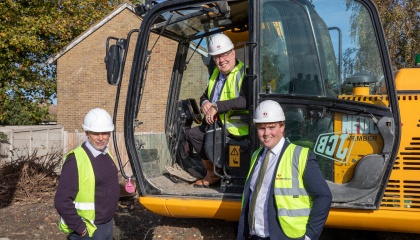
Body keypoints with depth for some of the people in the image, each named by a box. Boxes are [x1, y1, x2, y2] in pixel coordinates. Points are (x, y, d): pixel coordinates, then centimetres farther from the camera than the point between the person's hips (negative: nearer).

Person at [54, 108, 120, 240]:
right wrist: (79, 228, -18)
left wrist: (108, 221, 15)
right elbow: (62, 201, -24)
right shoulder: (76, 160, -20)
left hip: (108, 226, 8)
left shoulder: (106, 155, 5)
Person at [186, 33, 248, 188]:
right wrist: (205, 103, -4)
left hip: (236, 128, -9)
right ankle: (211, 171, 14)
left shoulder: (244, 73, -16)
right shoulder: (216, 73, 13)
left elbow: (246, 101, -33)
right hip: (216, 123, 9)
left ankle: (214, 173, 2)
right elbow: (205, 96, 23)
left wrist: (216, 107, -30)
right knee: (192, 133, 3)